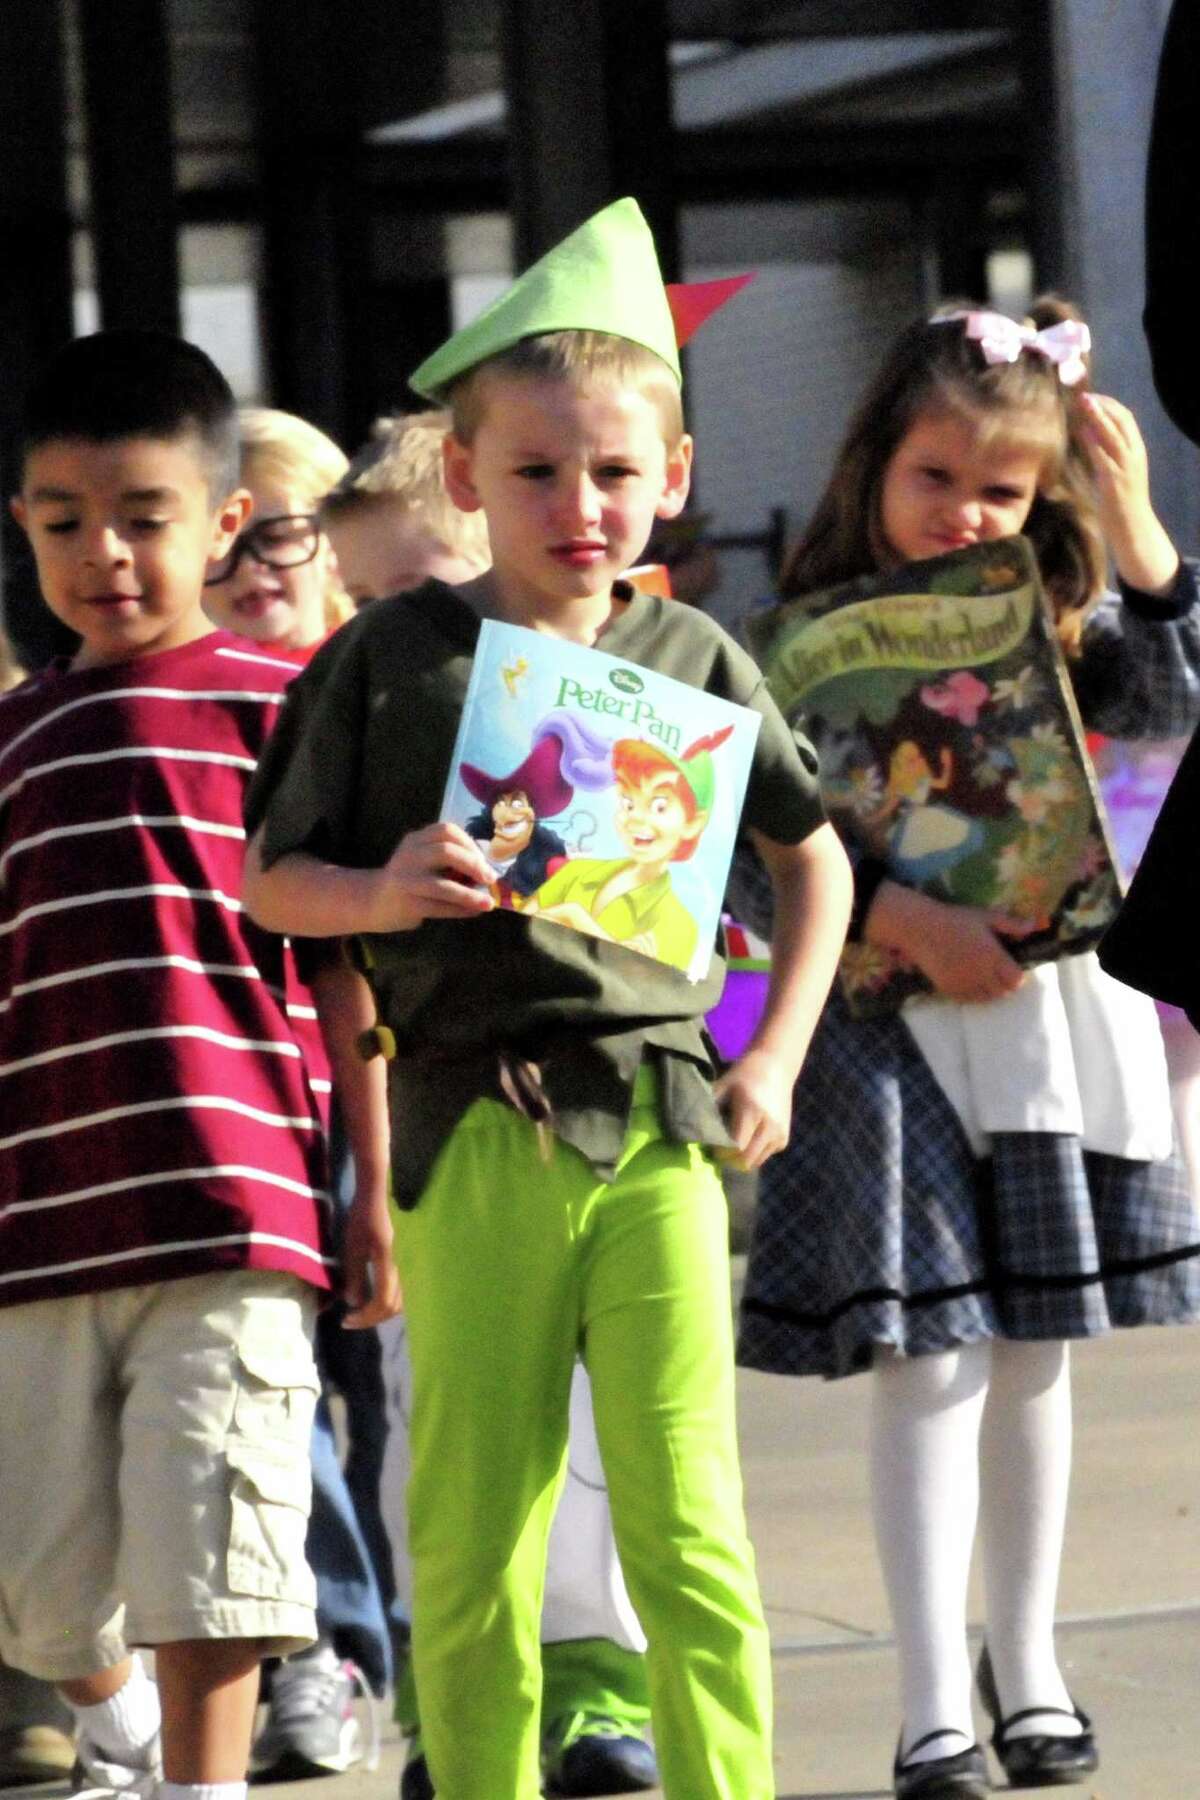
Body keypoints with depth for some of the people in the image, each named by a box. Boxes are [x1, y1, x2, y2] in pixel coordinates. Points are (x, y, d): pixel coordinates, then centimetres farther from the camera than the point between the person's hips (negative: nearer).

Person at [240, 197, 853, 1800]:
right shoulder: (390, 659, 3)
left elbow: (816, 861, 21)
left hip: (656, 1127, 1)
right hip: (473, 1128, 0)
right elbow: (270, 879, 6)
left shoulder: (693, 659, 8)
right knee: (471, 1538, 3)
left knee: (687, 1526, -4)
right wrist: (384, 896, -15)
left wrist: (776, 1062, 12)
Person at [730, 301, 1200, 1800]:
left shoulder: (1055, 624, 6)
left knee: (1033, 1354, 12)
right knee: (932, 1361, -6)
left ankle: (1027, 1665, 25)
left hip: (1055, 1012, 4)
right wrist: (912, 925, -23)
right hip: (892, 1031, -4)